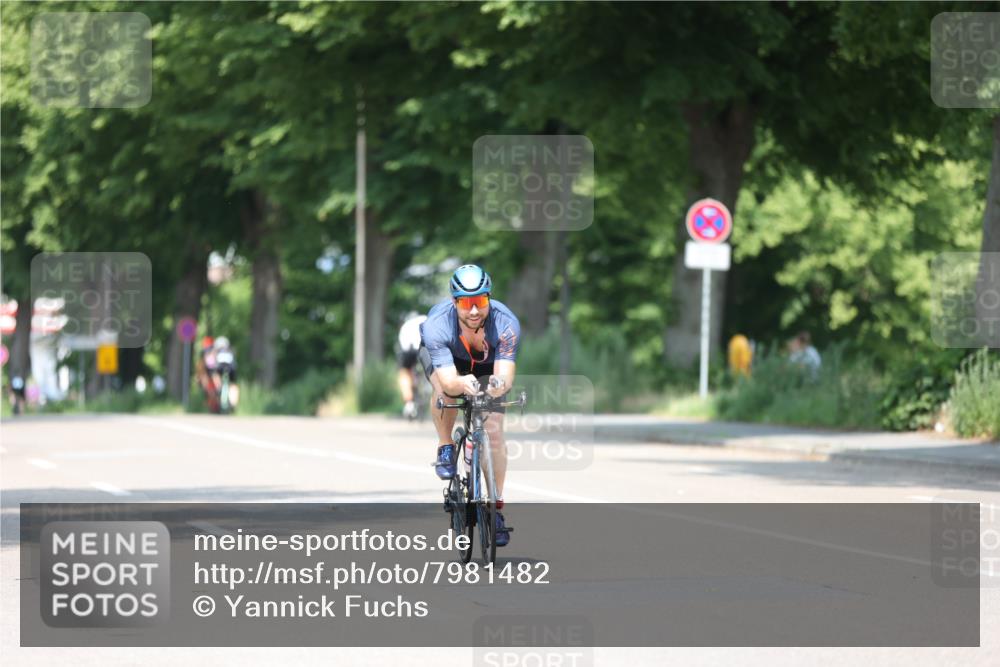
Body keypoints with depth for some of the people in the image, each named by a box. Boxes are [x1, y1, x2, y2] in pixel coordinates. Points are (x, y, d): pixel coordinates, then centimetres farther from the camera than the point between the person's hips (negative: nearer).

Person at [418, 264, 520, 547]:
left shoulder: (506, 323, -37)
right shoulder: (438, 324, -40)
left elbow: (506, 375, -44)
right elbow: (448, 380, -46)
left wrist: (500, 383, -68)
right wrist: (461, 384, -69)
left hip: (486, 362, 1)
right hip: (442, 355, -1)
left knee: (494, 431, -12)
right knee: (444, 388, -35)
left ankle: (496, 508, 0)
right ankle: (446, 448, -8)